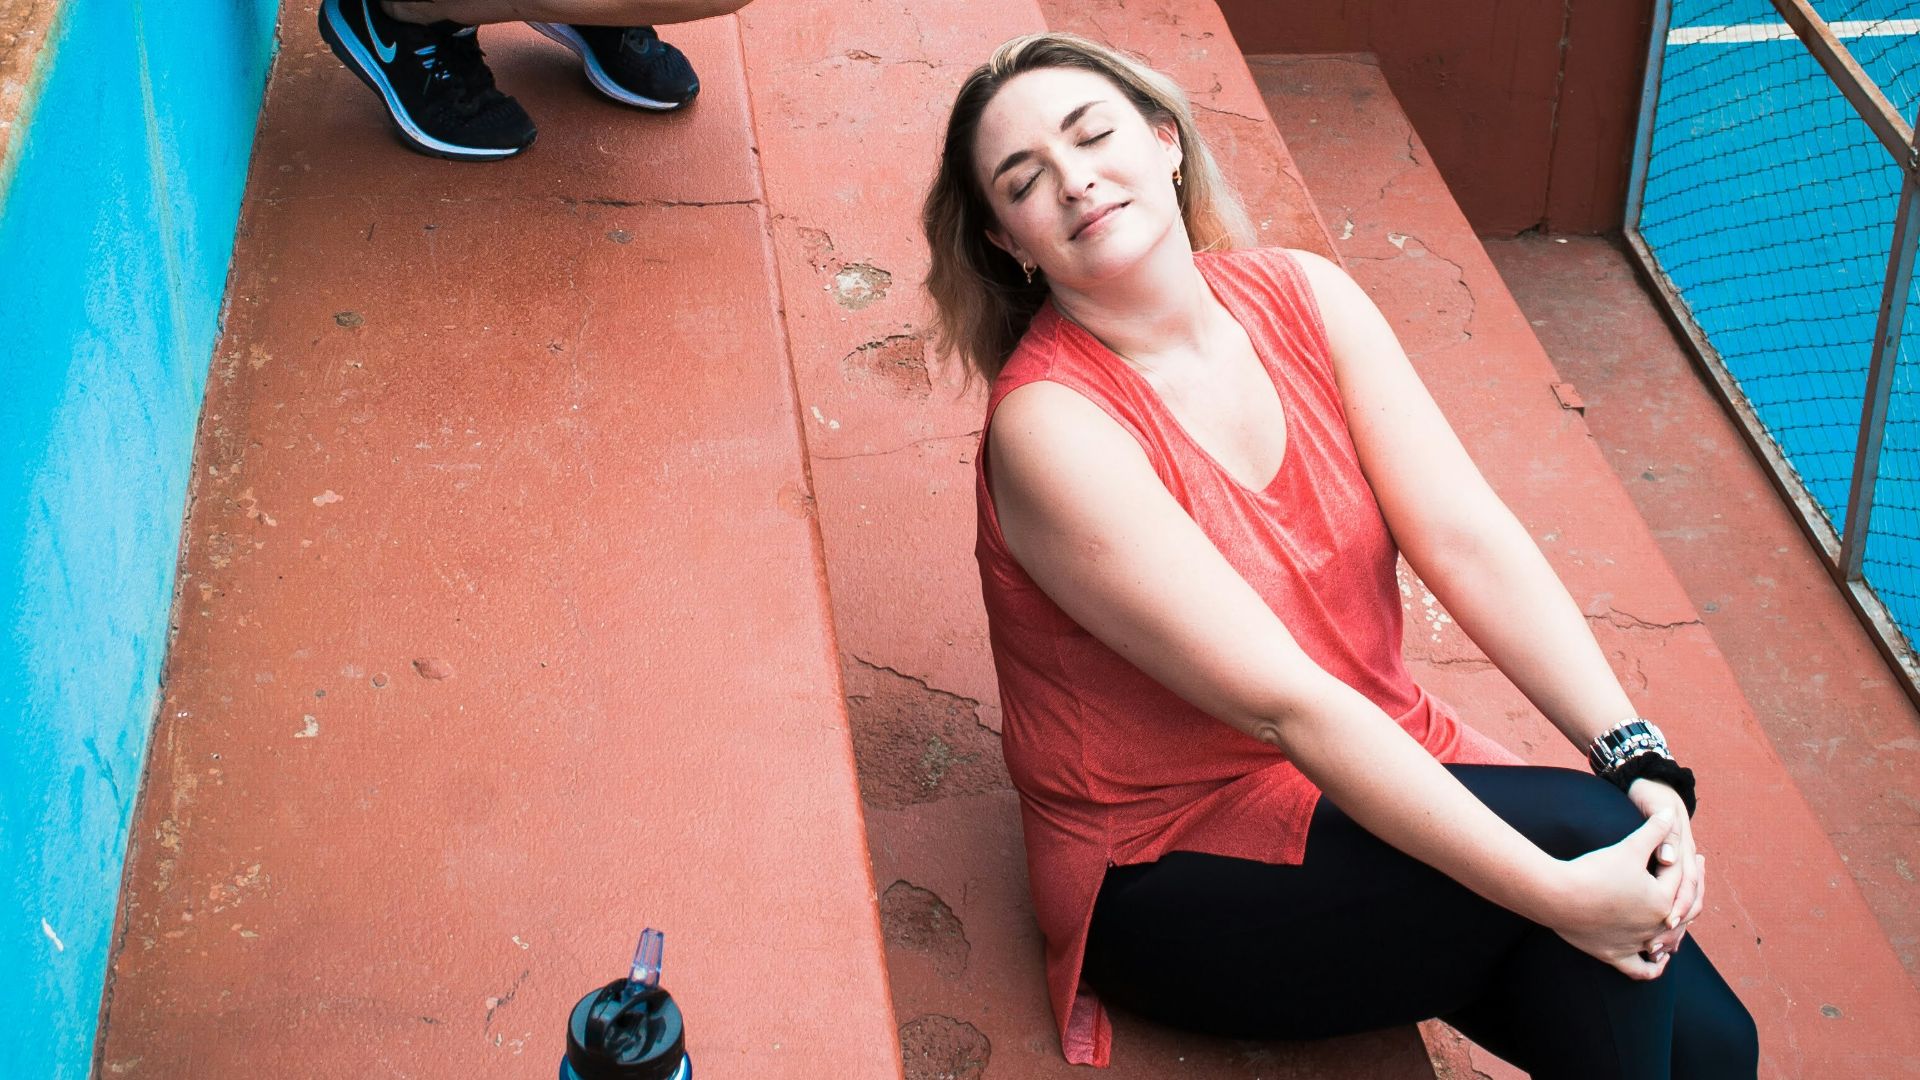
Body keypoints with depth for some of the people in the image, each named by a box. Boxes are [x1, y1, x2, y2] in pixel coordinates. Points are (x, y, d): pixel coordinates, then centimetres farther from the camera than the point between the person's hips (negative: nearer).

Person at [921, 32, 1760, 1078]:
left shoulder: (1303, 296, -3)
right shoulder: (1050, 425, -22)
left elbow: (1469, 539, -8)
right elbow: (1285, 705, -26)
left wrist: (1639, 756, -20)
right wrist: (1553, 891, -28)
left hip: (1378, 768, 5)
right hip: (1176, 864, -5)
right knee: (1582, 829, -23)